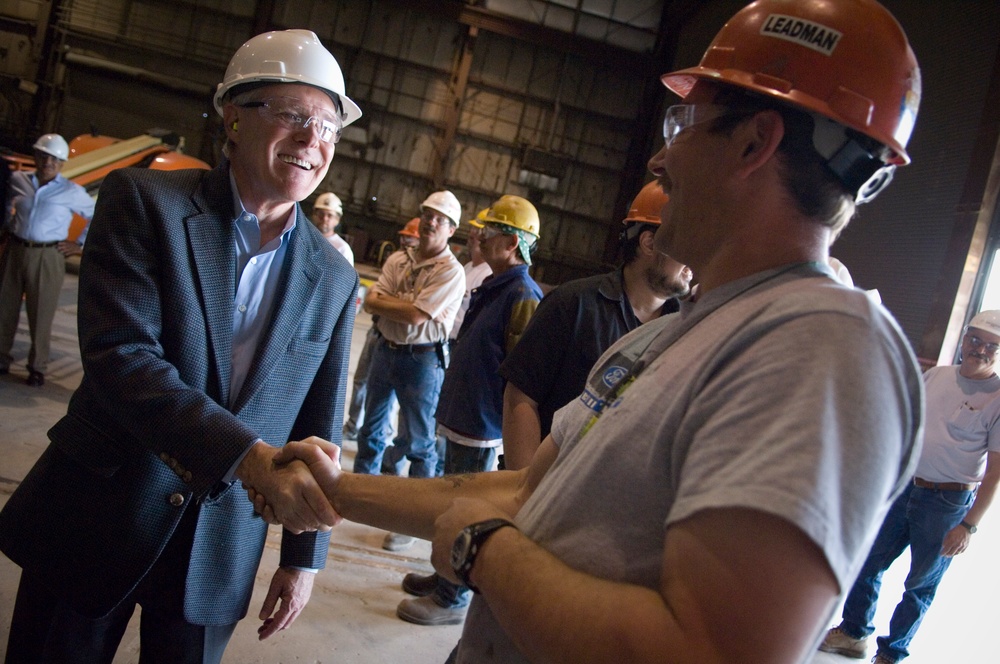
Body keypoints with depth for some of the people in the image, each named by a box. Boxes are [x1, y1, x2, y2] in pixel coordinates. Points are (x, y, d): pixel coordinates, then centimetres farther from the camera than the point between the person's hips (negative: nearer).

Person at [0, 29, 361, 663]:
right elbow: (118, 355, -22)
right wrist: (252, 459, -32)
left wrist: (303, 558, 6)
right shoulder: (144, 201, -9)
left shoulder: (334, 278, 0)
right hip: (94, 520, -2)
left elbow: (317, 428, 5)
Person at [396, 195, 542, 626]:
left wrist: (505, 430, -21)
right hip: (460, 419, 10)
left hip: (481, 428, -10)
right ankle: (445, 576, 38)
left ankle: (452, 599, 18)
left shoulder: (523, 297, -20)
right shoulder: (491, 288, 11)